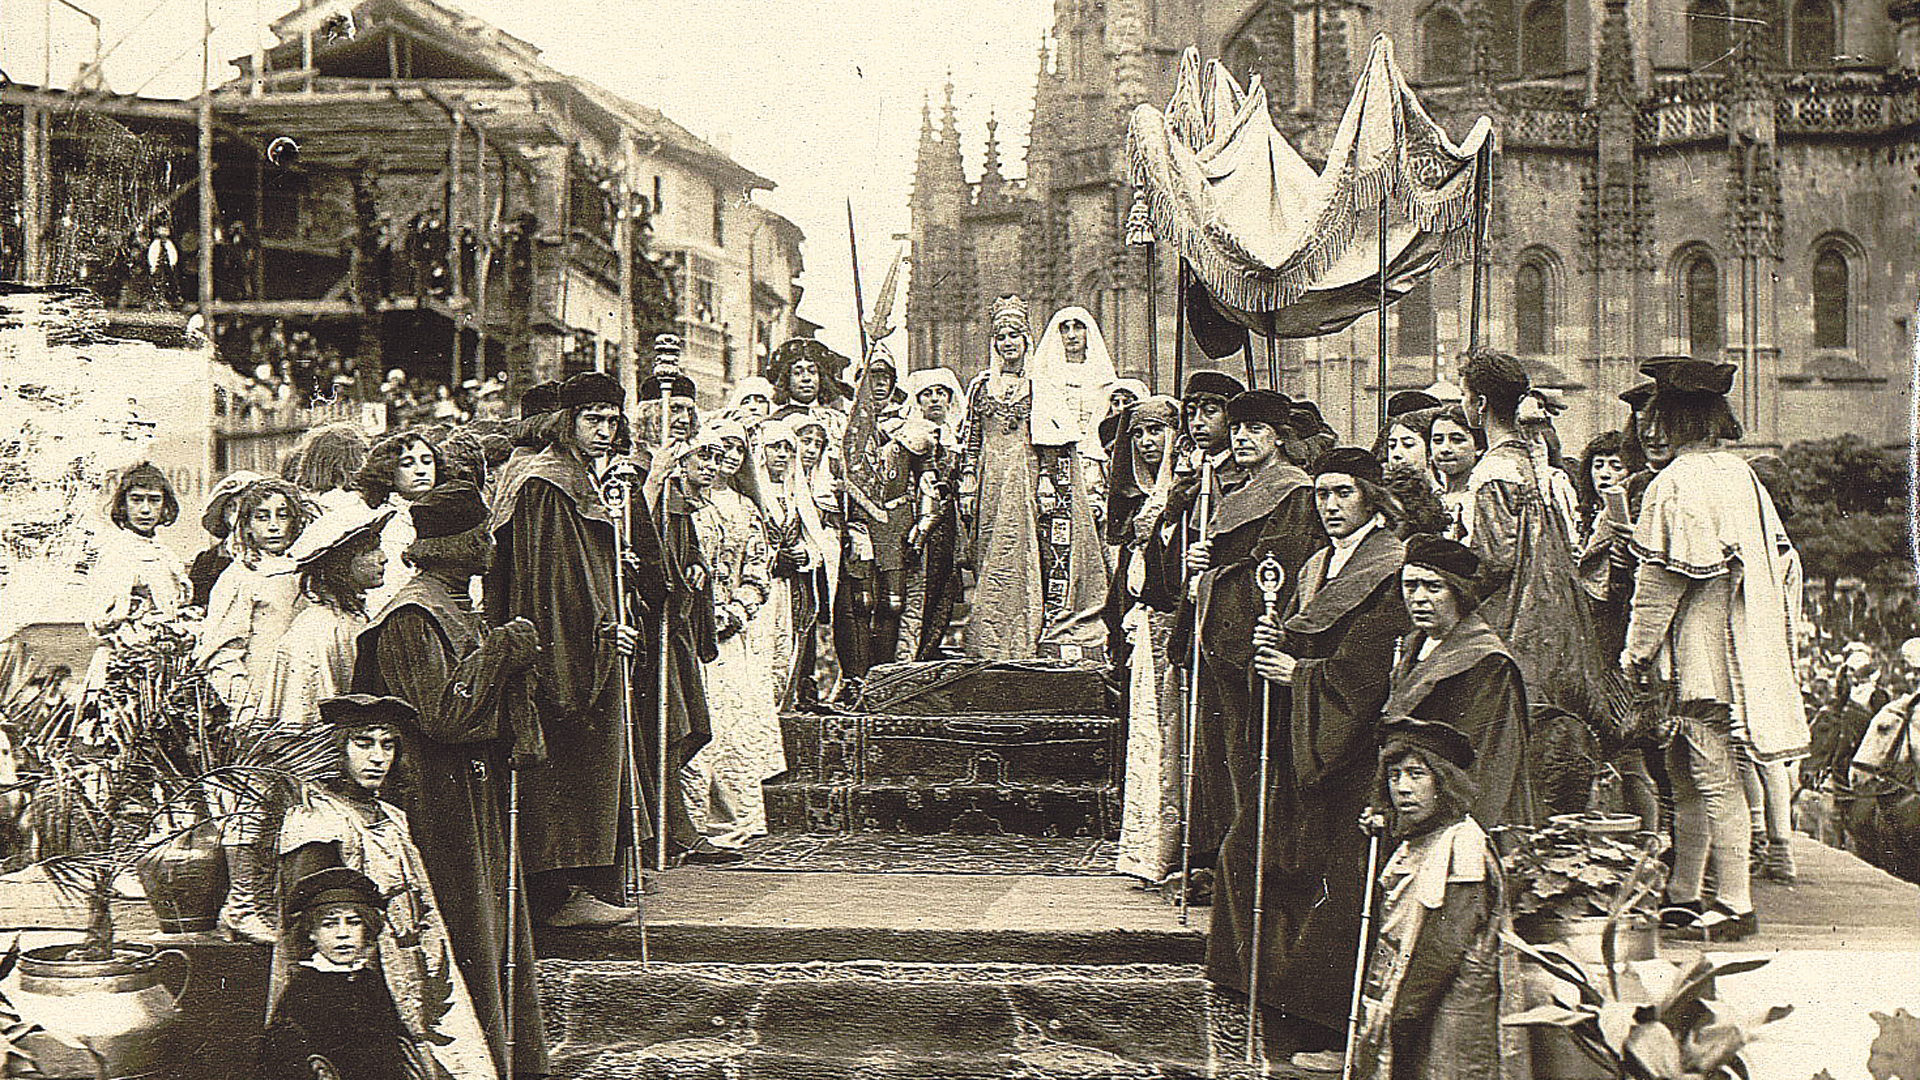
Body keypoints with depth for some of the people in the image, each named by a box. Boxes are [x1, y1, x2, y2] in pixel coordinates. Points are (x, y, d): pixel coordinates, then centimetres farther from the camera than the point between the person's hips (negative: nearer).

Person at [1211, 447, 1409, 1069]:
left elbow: (1366, 669, -16)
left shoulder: (1391, 570, -9)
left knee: (1341, 884, -7)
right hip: (1302, 750, 9)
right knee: (1245, 854, 7)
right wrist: (1272, 645, -3)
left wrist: (1297, 672, -11)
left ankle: (1344, 1036, 2)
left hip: (1354, 753, -9)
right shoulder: (1318, 568, 17)